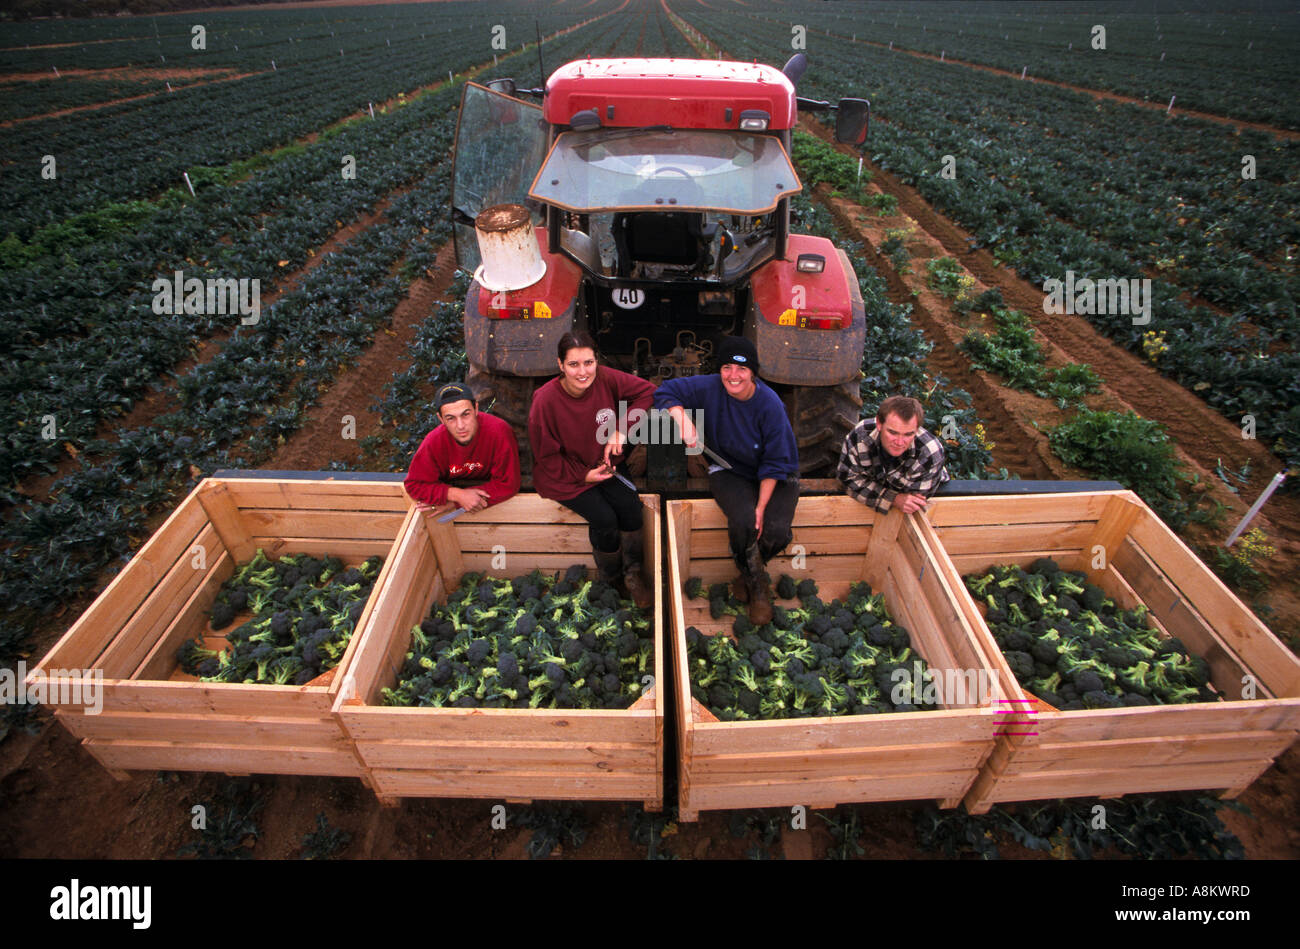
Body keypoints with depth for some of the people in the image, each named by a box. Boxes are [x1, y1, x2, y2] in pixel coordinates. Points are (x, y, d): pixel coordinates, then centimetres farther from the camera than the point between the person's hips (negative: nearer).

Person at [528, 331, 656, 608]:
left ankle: (632, 576, 1)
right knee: (604, 518, -22)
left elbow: (645, 391, -4)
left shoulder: (604, 378, -17)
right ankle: (612, 583, 5)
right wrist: (583, 475, -16)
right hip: (563, 475, -4)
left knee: (631, 505, -19)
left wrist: (621, 429, -14)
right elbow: (547, 457, -13)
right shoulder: (545, 401, -24)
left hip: (602, 465, 4)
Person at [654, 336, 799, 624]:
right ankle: (758, 586, -2)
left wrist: (762, 506, -21)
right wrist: (684, 420, -22)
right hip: (730, 471, 0)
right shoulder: (710, 389, -13)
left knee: (776, 530, -26)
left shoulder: (770, 403, -19)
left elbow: (775, 463, -14)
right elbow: (665, 392, -3)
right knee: (743, 519, -32)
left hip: (773, 478, 0)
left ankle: (748, 572, 11)